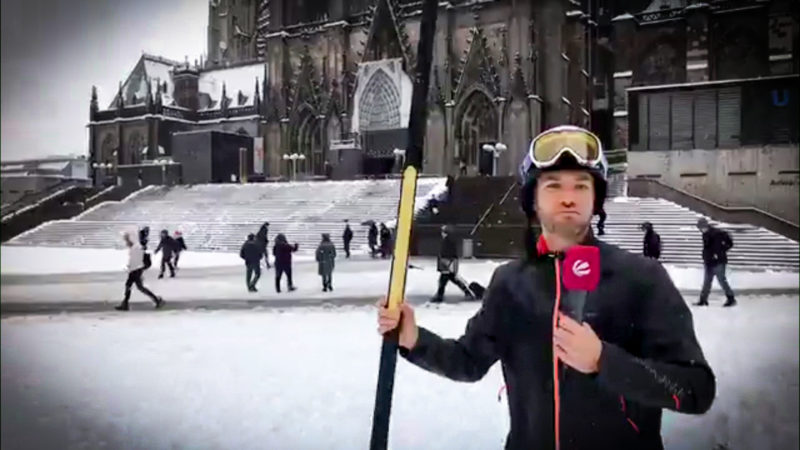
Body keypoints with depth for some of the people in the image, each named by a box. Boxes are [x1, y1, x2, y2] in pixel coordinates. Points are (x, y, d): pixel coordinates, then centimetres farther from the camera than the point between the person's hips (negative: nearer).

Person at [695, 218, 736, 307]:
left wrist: (719, 252, -16)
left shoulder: (717, 233, -15)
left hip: (718, 262, -8)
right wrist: (705, 258, 14)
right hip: (709, 262, 8)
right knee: (707, 282, 10)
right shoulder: (705, 234, 9)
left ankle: (731, 299, 7)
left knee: (722, 281, -4)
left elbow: (729, 243, -14)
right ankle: (703, 300, 15)